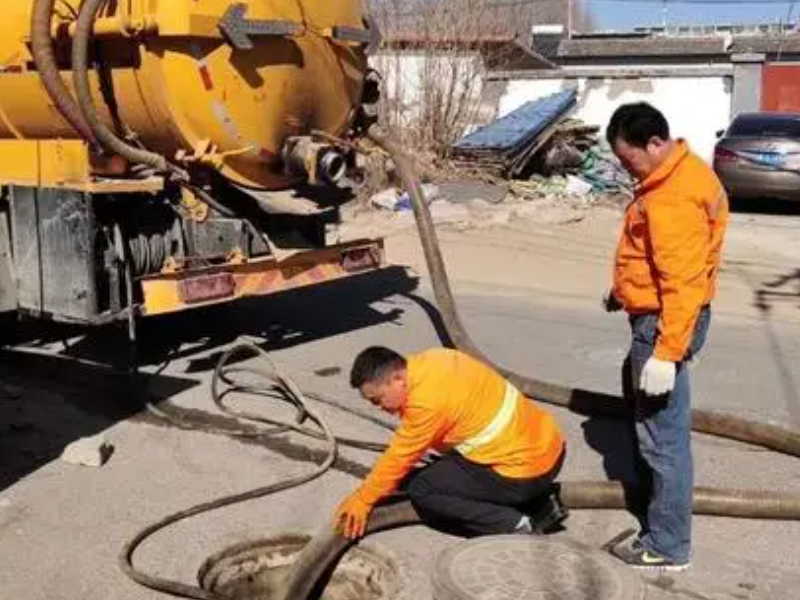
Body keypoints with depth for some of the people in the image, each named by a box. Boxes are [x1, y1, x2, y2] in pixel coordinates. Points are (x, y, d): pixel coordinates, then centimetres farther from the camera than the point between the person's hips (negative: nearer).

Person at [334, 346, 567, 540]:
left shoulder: (427, 400, -22)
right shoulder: (429, 361, 4)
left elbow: (398, 458, -11)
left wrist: (362, 501, 2)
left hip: (526, 471, -9)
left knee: (421, 490, -5)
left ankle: (515, 525, -7)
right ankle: (542, 504, 17)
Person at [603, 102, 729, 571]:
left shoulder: (674, 199, -25)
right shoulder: (677, 173, 9)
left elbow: (683, 283, -29)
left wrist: (667, 352, -30)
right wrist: (624, 289, 28)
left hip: (665, 322, -11)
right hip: (657, 314, 11)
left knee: (662, 430, -4)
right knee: (639, 398, 28)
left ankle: (667, 546, 6)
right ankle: (651, 490, 48)